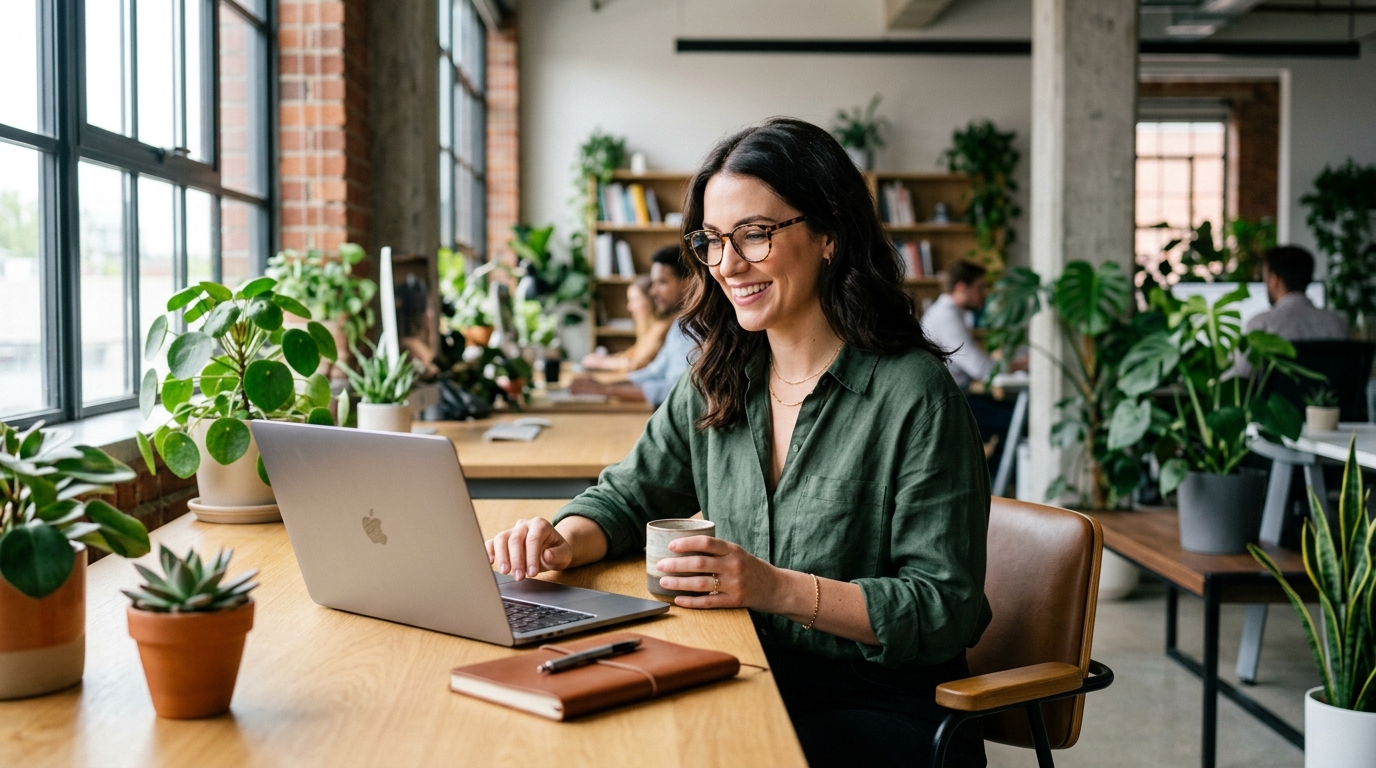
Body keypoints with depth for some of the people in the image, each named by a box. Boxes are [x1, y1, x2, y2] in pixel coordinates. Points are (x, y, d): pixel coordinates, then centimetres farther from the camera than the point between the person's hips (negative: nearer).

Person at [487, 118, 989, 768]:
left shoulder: (913, 395, -13)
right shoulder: (717, 384, 7)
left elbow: (948, 610, -14)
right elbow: (627, 496, 14)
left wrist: (778, 588, -26)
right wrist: (564, 541, -9)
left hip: (884, 709, -5)